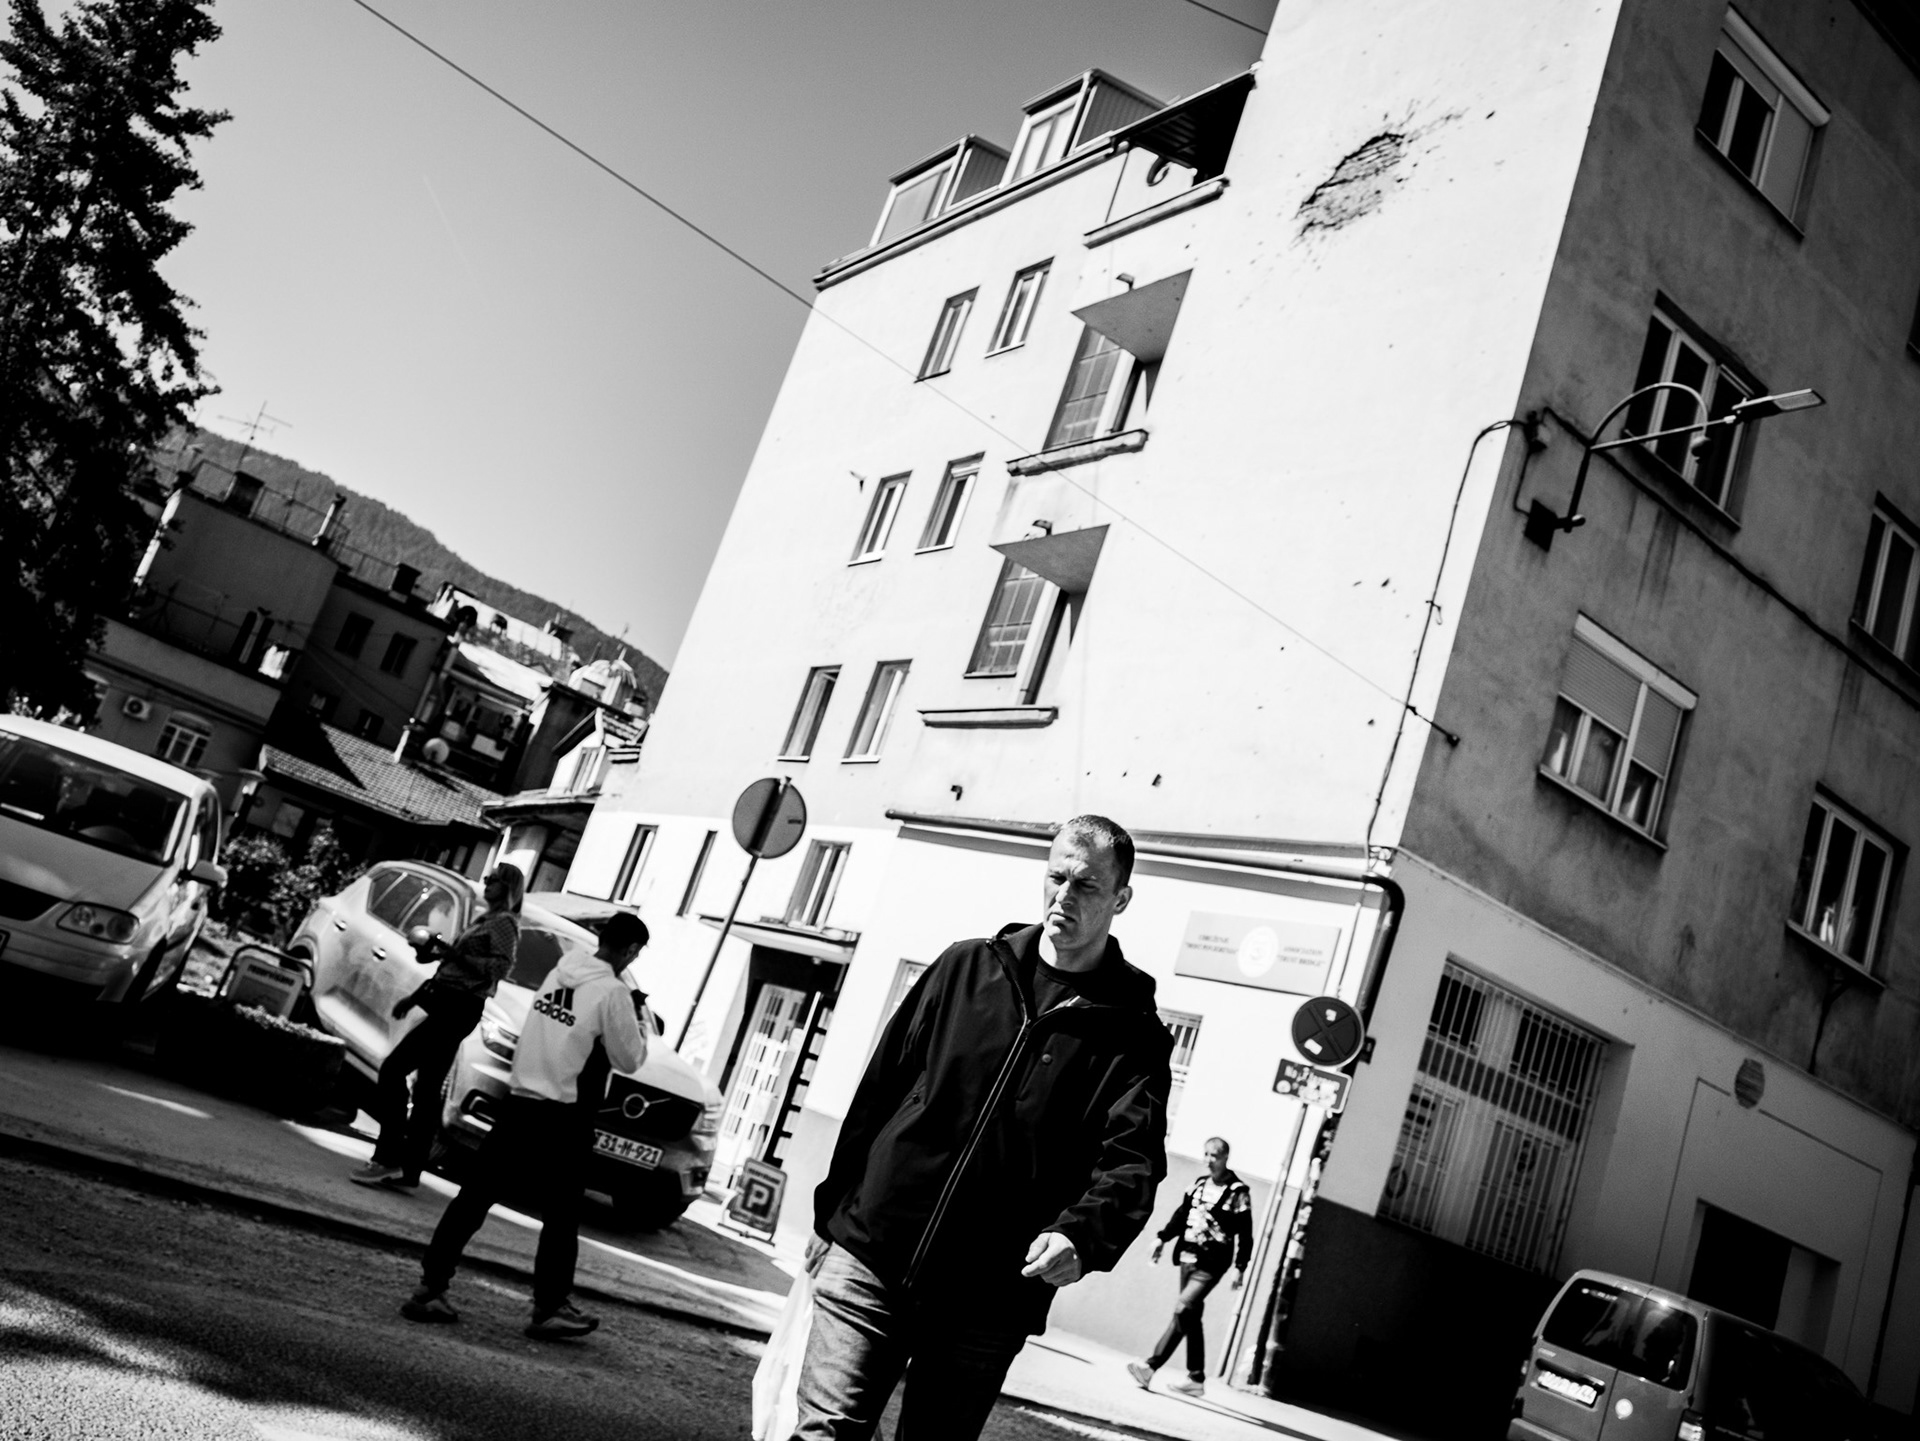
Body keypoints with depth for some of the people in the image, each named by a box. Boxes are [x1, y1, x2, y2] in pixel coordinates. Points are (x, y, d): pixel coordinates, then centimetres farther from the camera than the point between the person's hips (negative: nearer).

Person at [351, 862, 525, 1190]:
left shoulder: (504, 922, -6)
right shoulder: (486, 920, 22)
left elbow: (502, 967, -22)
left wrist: (454, 954, -24)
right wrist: (415, 996, 24)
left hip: (456, 1010, -9)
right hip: (448, 1006, 9)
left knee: (393, 1070, -11)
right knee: (427, 1091, 8)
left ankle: (389, 1159, -9)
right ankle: (408, 1171, 12)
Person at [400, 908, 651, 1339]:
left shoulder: (557, 973, 7)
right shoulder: (613, 993, -13)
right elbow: (629, 1059, -6)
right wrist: (641, 1021, 11)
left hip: (519, 1105, 6)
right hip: (564, 1119, -6)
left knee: (474, 1197, 10)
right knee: (560, 1218, 8)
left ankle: (430, 1289, 12)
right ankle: (550, 1307, 16)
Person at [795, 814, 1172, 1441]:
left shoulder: (1133, 1035, 1)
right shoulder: (965, 968, 7)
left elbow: (1133, 1159, -11)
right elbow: (877, 1091, 10)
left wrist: (1081, 1236, -31)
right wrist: (831, 1213, 10)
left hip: (987, 1304, -1)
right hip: (868, 1255, 1)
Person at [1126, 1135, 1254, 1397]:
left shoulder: (1238, 1192, -8)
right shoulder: (1199, 1184, 11)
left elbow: (1245, 1233, -9)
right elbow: (1181, 1214, 18)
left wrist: (1240, 1267, -12)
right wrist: (1163, 1238, 10)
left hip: (1211, 1264, -7)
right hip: (1188, 1257, 7)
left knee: (1182, 1310, -16)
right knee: (1191, 1318, 10)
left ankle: (1151, 1366, -14)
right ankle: (1196, 1379, 16)